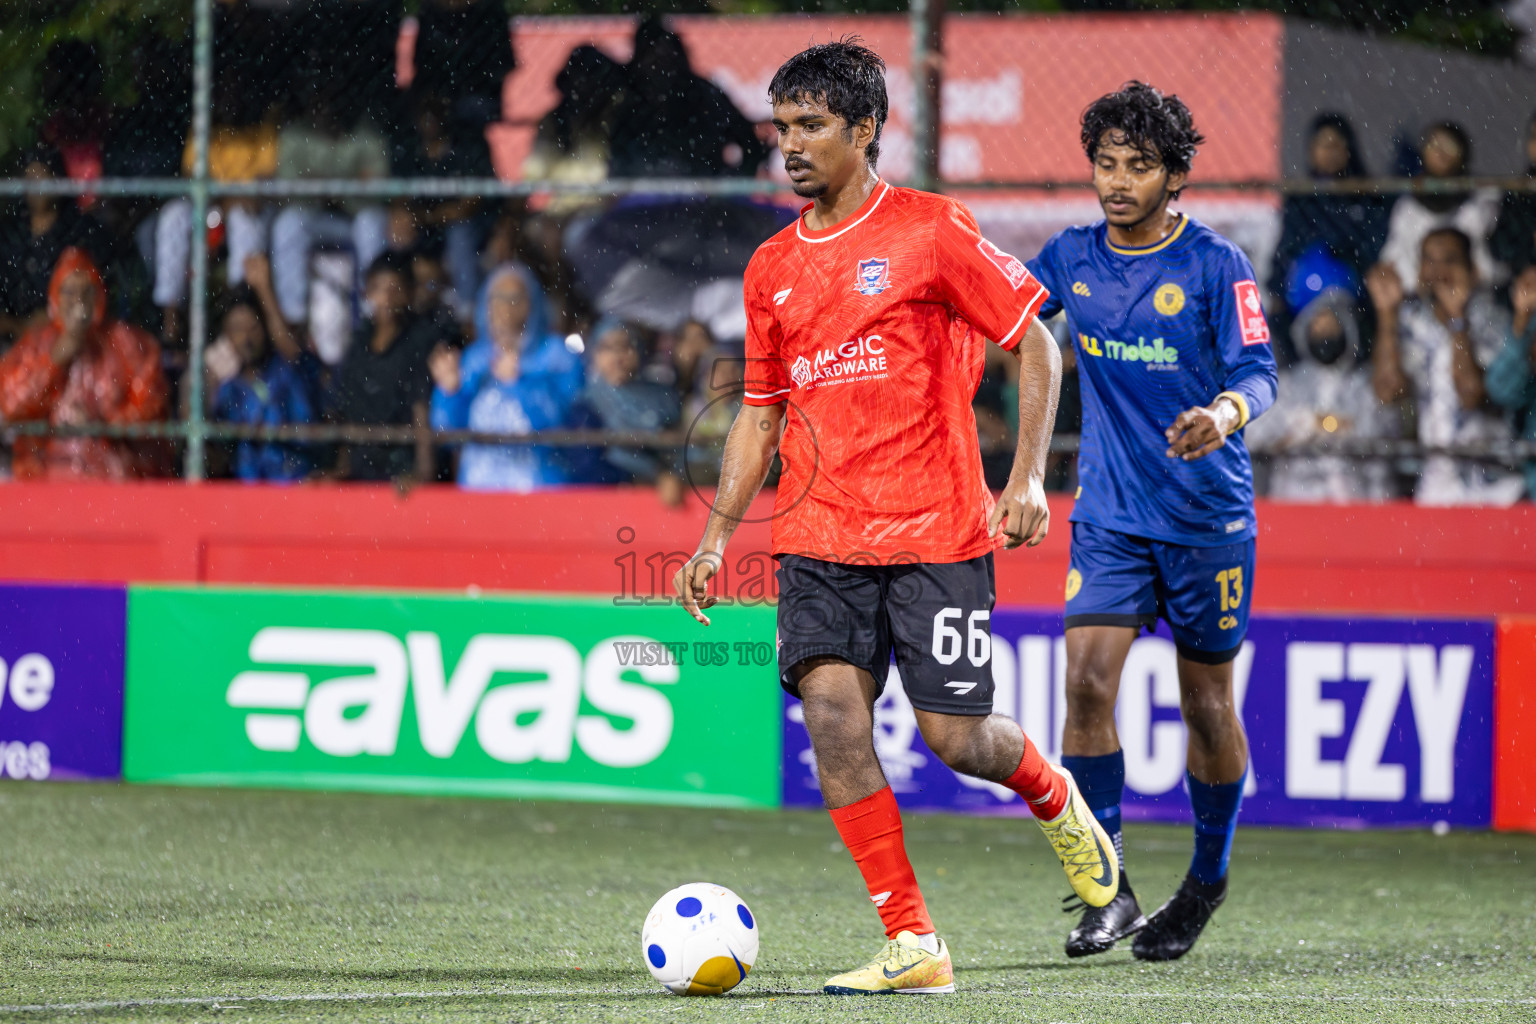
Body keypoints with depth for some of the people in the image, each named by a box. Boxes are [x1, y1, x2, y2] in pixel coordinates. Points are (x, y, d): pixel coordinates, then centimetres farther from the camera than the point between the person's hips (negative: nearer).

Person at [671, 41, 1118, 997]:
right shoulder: (773, 267, 12)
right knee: (831, 703, -15)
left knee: (956, 734, -6)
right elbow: (761, 414, 20)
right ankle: (914, 945, -10)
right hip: (820, 536, 4)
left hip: (935, 531, -4)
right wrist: (717, 537, 11)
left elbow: (1035, 345, 0)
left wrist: (1027, 478, -10)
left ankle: (1053, 794, 32)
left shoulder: (932, 230, -3)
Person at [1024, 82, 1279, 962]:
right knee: (1088, 681, -15)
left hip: (1208, 516, -3)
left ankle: (1207, 881, 29)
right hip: (1110, 516, 3)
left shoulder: (1216, 265, -10)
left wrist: (1226, 412, -36)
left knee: (1208, 706, 8)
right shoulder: (1073, 257, 2)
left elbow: (1260, 374, -17)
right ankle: (1109, 890, -10)